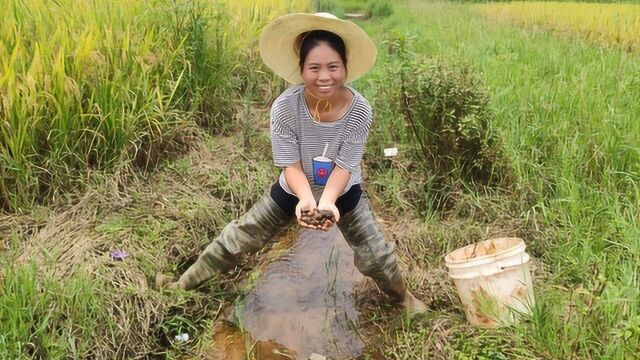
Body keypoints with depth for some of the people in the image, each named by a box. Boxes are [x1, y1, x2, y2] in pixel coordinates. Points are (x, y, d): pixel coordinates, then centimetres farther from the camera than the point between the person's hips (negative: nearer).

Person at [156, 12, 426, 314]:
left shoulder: (359, 110, -29)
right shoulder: (284, 107, -30)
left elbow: (345, 166, -24)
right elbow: (290, 165, -24)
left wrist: (327, 201, -42)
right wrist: (306, 198, -43)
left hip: (343, 192, 0)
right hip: (294, 190, 0)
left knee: (375, 255, 6)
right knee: (237, 238, 6)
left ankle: (403, 296, 39)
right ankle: (185, 283, 28)